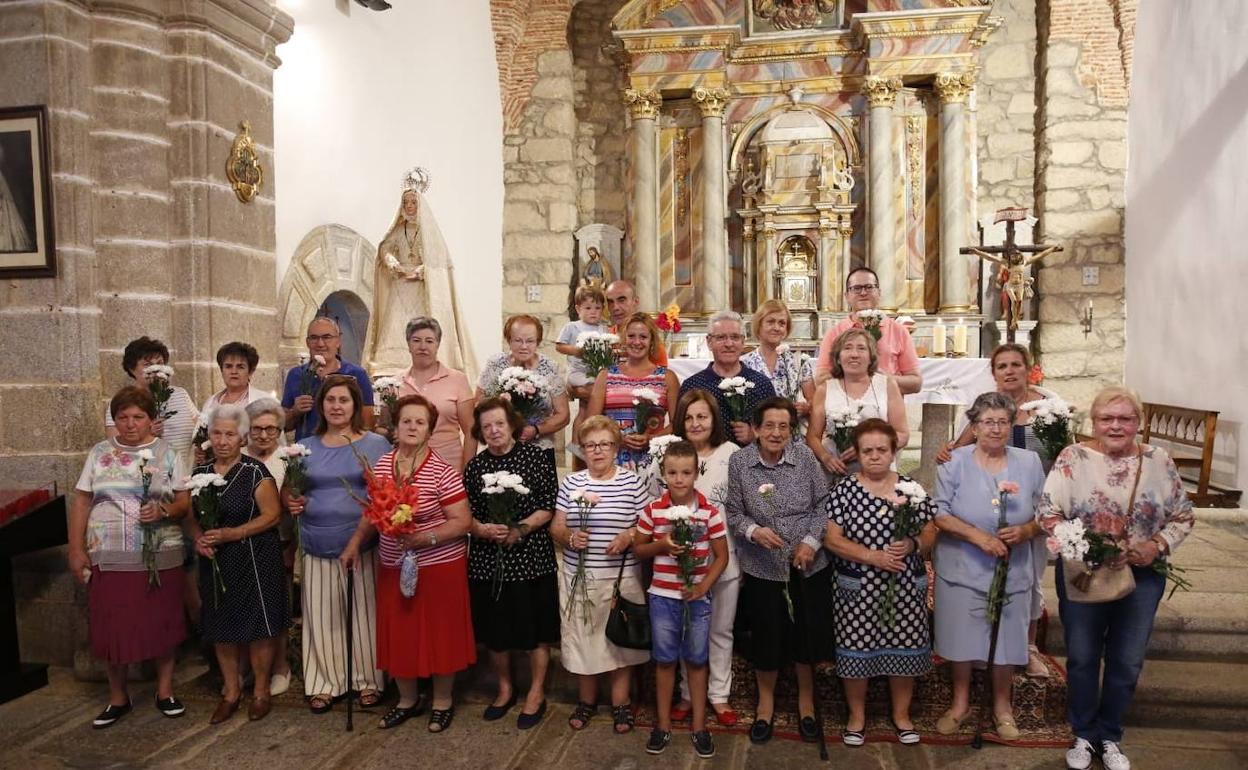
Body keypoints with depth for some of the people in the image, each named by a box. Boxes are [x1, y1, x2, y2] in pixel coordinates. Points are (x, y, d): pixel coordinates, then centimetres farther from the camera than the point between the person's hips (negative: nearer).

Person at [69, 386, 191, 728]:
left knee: (162, 624, 6)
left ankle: (165, 690, 23)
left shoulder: (166, 453, 2)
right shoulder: (99, 453, 6)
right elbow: (81, 503, 6)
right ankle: (118, 698, 23)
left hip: (161, 557, -1)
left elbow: (185, 502, 1)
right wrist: (76, 549, 0)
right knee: (112, 628, 5)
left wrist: (163, 511, -19)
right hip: (109, 558, 1)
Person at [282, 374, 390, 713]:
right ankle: (324, 683, 23)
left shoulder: (376, 444, 1)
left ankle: (368, 680, 21)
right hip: (318, 547, 3)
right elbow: (288, 491, 17)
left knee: (365, 614, 6)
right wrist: (291, 502, -6)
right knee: (321, 618, 9)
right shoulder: (305, 447, 11)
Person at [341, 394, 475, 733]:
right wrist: (355, 543, 0)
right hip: (393, 567, 5)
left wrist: (426, 538, -24)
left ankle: (442, 701, 27)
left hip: (439, 566, -4)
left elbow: (462, 522, -14)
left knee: (438, 633, 7)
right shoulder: (382, 465, 3)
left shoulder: (442, 472, -13)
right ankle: (407, 699, 33)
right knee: (398, 634, 12)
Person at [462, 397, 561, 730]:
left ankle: (536, 693, 24)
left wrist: (520, 529, -19)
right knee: (494, 630, 12)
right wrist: (482, 530, -16)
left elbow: (549, 506, -6)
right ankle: (505, 688, 34)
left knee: (536, 628, 6)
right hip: (488, 560, 3)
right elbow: (465, 514, 4)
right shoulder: (475, 466, 5)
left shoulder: (535, 457, -4)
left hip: (531, 558, -3)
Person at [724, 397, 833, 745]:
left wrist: (811, 541, -10)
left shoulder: (804, 456, -6)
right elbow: (733, 512, -2)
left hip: (807, 564, 1)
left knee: (807, 633, 11)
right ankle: (766, 702, 34)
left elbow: (822, 504, 0)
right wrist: (753, 531, -19)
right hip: (762, 567, -1)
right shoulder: (739, 462, -8)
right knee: (766, 636, 10)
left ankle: (806, 701, 35)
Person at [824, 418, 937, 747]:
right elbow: (832, 540, -8)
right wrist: (872, 556, -19)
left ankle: (901, 714, 32)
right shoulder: (844, 491, -5)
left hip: (905, 588, 2)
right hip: (858, 590, -2)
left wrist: (912, 544, -17)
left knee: (904, 649, 11)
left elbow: (930, 535, 5)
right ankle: (857, 716, 26)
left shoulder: (912, 488, 2)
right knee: (856, 649, 6)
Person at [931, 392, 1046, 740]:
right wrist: (978, 536, -20)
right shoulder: (955, 463, -7)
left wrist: (1026, 531, -16)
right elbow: (939, 514, -10)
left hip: (1013, 572, 2)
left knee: (1006, 639, 12)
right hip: (962, 570, -2)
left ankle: (1002, 706, 34)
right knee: (962, 638, 9)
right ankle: (960, 702, 31)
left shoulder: (1029, 462, 2)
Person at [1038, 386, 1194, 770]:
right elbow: (1048, 514, -14)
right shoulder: (1072, 458, -10)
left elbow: (1183, 517, 5)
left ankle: (1109, 736, 35)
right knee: (1082, 659, 11)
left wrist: (1157, 546, -13)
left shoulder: (1159, 461, -2)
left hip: (1142, 576, 2)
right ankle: (1083, 735, 32)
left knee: (1126, 663, 14)